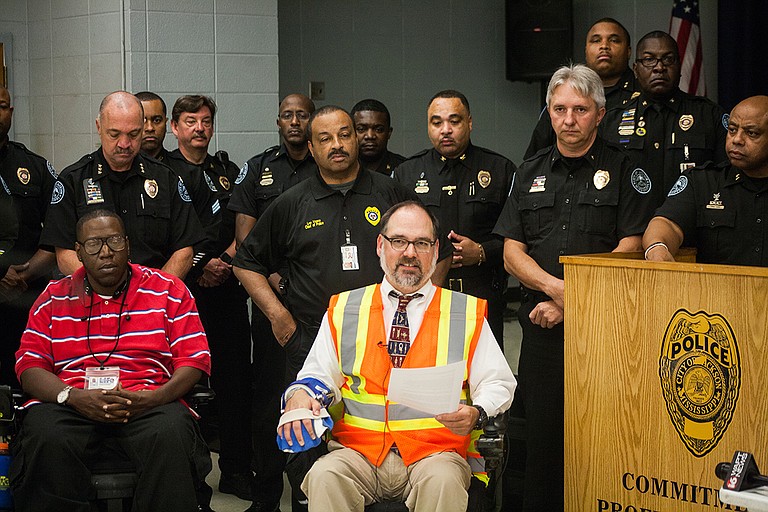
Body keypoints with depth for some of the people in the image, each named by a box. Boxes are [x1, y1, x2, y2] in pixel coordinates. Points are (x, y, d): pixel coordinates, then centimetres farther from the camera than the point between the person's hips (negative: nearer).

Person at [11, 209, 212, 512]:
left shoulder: (168, 290, 12)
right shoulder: (54, 298, 16)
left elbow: (195, 360, 6)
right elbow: (29, 366, 8)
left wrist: (151, 399, -13)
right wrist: (74, 396, -13)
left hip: (147, 403, -1)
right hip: (71, 404, 1)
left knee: (170, 437, -36)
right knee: (46, 440, -34)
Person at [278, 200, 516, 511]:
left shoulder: (468, 313, 11)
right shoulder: (343, 310, 14)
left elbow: (498, 383, 9)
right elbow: (319, 375, 14)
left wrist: (476, 414, -12)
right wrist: (299, 395, -9)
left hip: (435, 452, 0)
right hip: (357, 451, 1)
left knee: (443, 482, -35)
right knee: (324, 476, -31)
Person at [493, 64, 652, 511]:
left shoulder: (623, 171, 4)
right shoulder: (530, 173, 16)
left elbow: (630, 248, -4)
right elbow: (512, 252, 10)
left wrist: (571, 301, -10)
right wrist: (556, 286, -9)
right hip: (541, 324, 3)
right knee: (542, 432, 3)